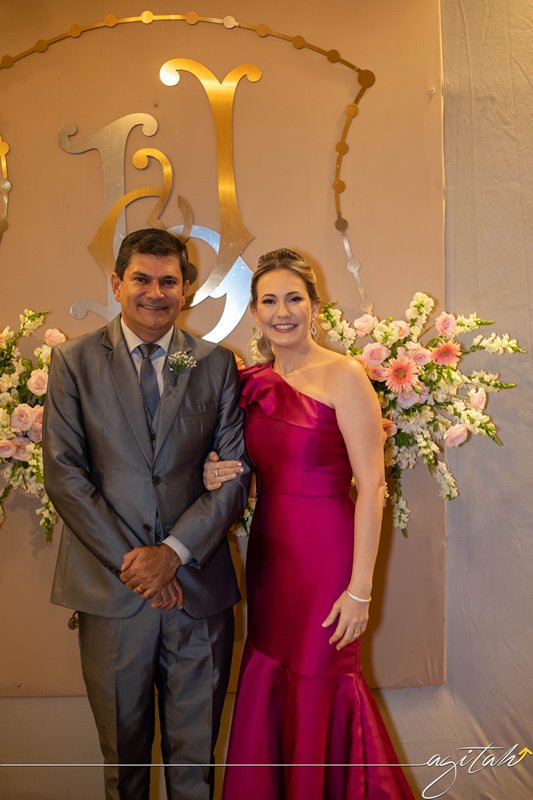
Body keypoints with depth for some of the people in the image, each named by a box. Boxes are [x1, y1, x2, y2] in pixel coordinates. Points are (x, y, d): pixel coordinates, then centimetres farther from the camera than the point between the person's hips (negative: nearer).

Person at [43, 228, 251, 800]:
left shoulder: (216, 365, 5)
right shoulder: (74, 361, 2)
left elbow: (236, 473, -1)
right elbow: (63, 474, -5)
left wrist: (173, 551, -11)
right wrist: (128, 560, -12)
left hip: (199, 586, 1)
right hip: (110, 587, 0)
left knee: (194, 754, 15)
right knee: (123, 751, 17)